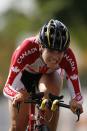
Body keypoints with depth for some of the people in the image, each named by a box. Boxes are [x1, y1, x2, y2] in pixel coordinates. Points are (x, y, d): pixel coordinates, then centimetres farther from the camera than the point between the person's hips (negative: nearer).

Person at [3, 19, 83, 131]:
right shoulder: (27, 49, -42)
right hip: (25, 73, -1)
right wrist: (17, 96, -64)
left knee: (50, 92, -36)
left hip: (49, 75, 1)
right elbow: (9, 85, -41)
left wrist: (76, 102, -55)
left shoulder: (68, 56, -37)